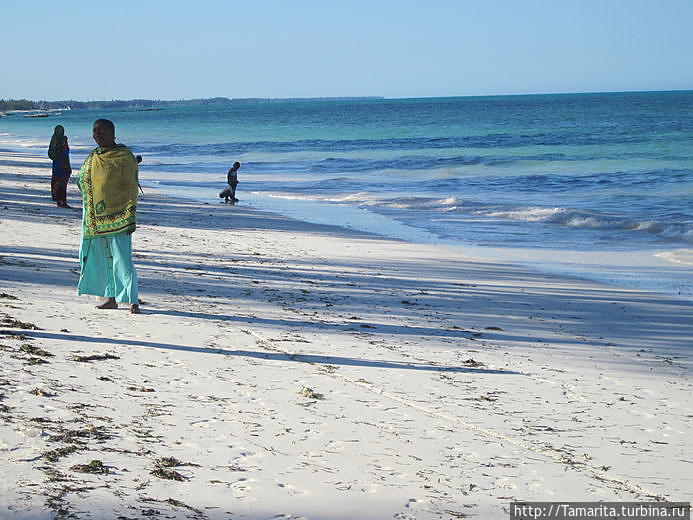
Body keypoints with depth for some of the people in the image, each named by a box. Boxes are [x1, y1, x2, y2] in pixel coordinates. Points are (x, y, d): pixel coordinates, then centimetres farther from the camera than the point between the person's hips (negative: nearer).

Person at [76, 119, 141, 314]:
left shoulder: (124, 156, -7)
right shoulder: (93, 157, 14)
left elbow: (131, 188, -9)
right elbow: (82, 181, 23)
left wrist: (131, 217, -14)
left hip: (117, 217, -7)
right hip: (94, 219, 7)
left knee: (122, 259, -9)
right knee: (103, 259, 10)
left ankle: (133, 301, -7)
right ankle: (111, 298, 19)